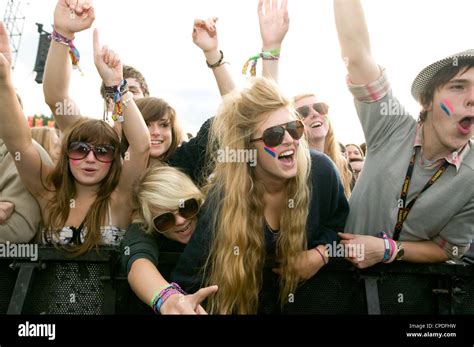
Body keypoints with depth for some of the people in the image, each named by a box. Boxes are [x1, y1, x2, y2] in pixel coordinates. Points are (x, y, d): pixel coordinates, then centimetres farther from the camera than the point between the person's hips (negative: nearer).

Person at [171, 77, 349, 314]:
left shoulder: (320, 171, -16)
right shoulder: (224, 198, -24)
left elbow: (339, 222, 2)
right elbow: (189, 280, -23)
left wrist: (320, 254, -14)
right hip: (246, 300, -5)